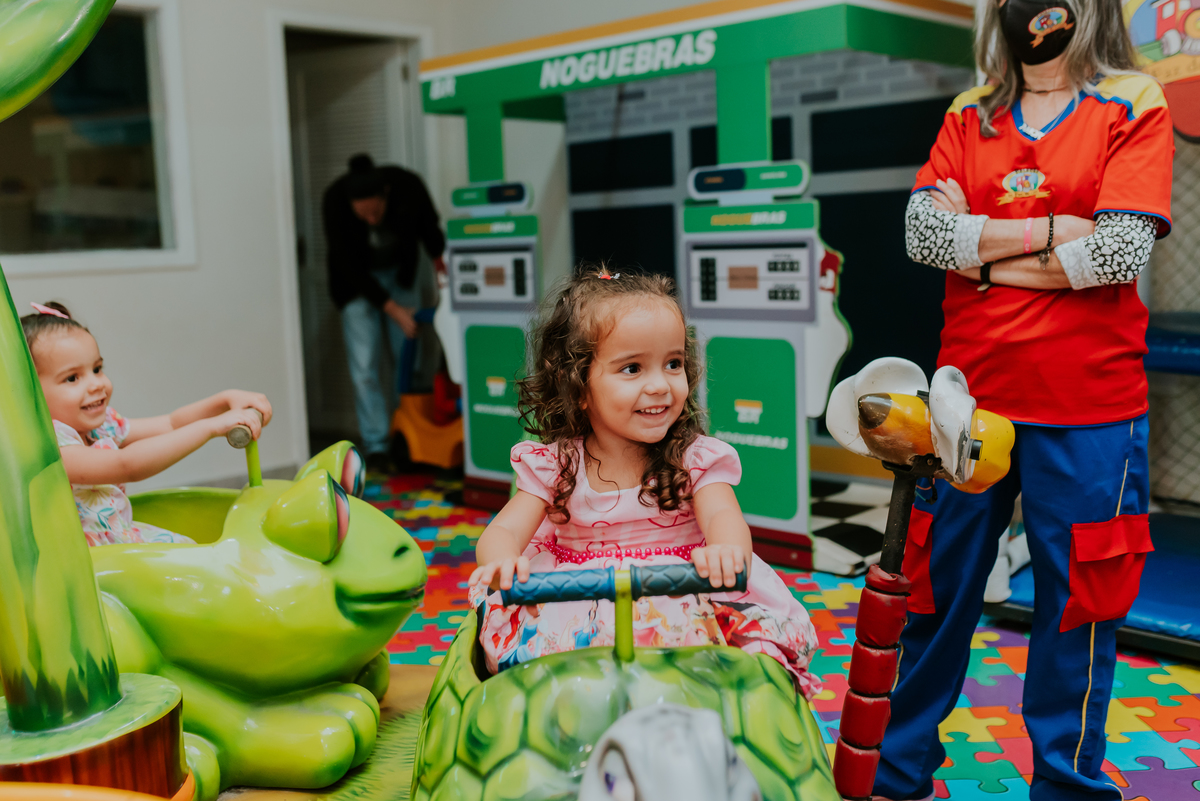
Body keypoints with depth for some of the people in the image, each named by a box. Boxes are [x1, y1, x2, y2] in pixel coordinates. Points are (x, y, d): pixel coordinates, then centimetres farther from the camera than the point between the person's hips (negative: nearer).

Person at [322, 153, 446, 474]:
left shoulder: (408, 186, -27)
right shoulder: (334, 202, -31)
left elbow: (429, 229, -3)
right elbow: (349, 267, -24)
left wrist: (442, 263, -13)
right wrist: (392, 309, -25)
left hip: (399, 271, 2)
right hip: (356, 279, -2)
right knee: (365, 365, -8)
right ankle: (375, 447, -2)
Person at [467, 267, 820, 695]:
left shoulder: (695, 458, -1)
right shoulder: (554, 464, 0)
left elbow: (723, 516, -17)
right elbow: (504, 531, -7)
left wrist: (727, 550, -44)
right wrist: (501, 561, -34)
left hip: (682, 606, -1)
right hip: (575, 606, 2)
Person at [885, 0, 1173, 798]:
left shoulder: (1135, 105, 1)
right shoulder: (968, 116, 12)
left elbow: (1122, 252, -12)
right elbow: (924, 230, -3)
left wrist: (984, 251, -7)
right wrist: (1049, 231, -10)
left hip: (1086, 411, -2)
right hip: (970, 396, 3)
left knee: (1077, 598, 7)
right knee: (935, 589, 11)